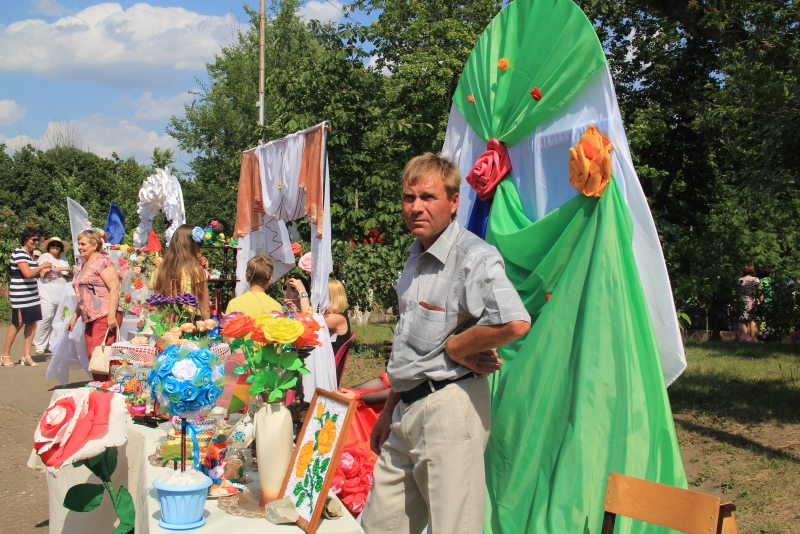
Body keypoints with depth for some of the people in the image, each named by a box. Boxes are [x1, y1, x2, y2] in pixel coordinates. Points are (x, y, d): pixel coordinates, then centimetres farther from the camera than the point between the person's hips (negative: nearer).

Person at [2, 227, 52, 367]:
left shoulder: (30, 254, 12)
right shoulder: (18, 253, -13)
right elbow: (27, 273, -21)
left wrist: (43, 271, 4)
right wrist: (42, 266, -11)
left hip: (32, 294, 8)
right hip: (19, 295, -8)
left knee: (32, 324, 2)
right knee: (17, 324, -1)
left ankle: (26, 356, 8)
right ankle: (5, 355, 13)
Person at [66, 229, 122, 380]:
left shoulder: (102, 263, -6)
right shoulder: (85, 265, 22)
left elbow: (114, 289, -15)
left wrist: (111, 316, -22)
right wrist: (74, 317, 24)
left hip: (105, 316, -9)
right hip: (90, 319, 9)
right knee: (91, 357, 5)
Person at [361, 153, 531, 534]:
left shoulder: (473, 256, -14)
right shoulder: (416, 256, 15)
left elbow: (515, 323, -32)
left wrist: (454, 348, -17)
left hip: (449, 406, -9)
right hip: (408, 408, 9)